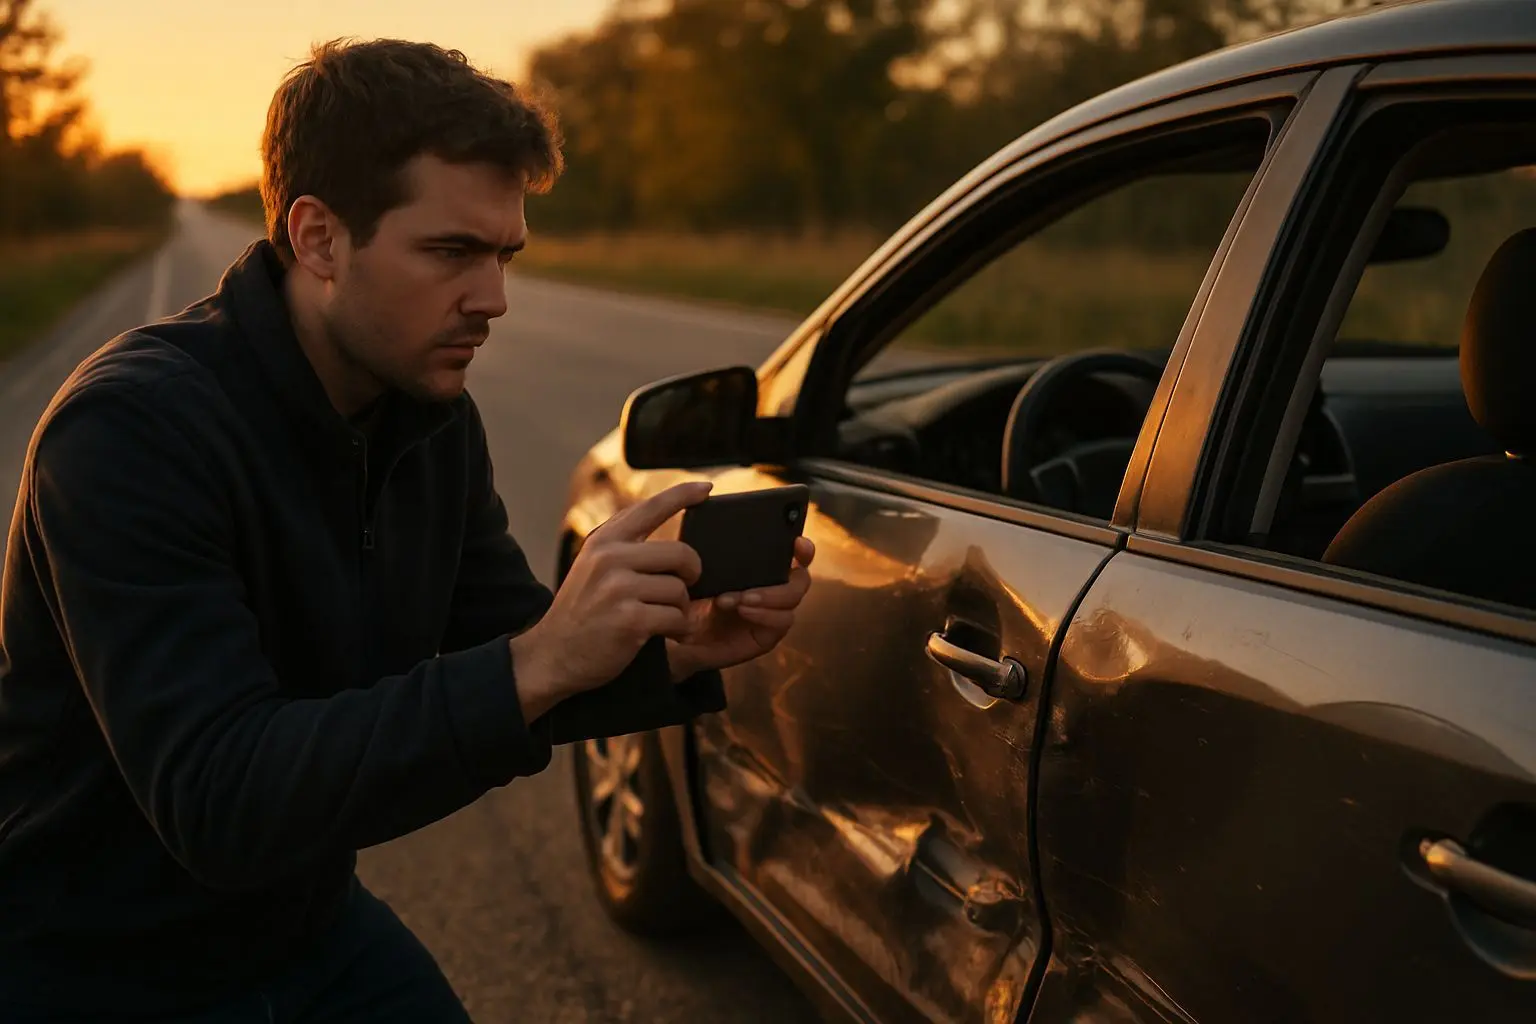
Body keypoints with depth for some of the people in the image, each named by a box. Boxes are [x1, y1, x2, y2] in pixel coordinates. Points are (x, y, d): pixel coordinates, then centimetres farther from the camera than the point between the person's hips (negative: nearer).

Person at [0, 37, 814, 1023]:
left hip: (306, 931, 6)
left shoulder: (437, 418, -4)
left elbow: (499, 683, 2)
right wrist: (537, 663, -41)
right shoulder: (133, 429, -26)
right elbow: (217, 802, -33)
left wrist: (681, 652, -17)